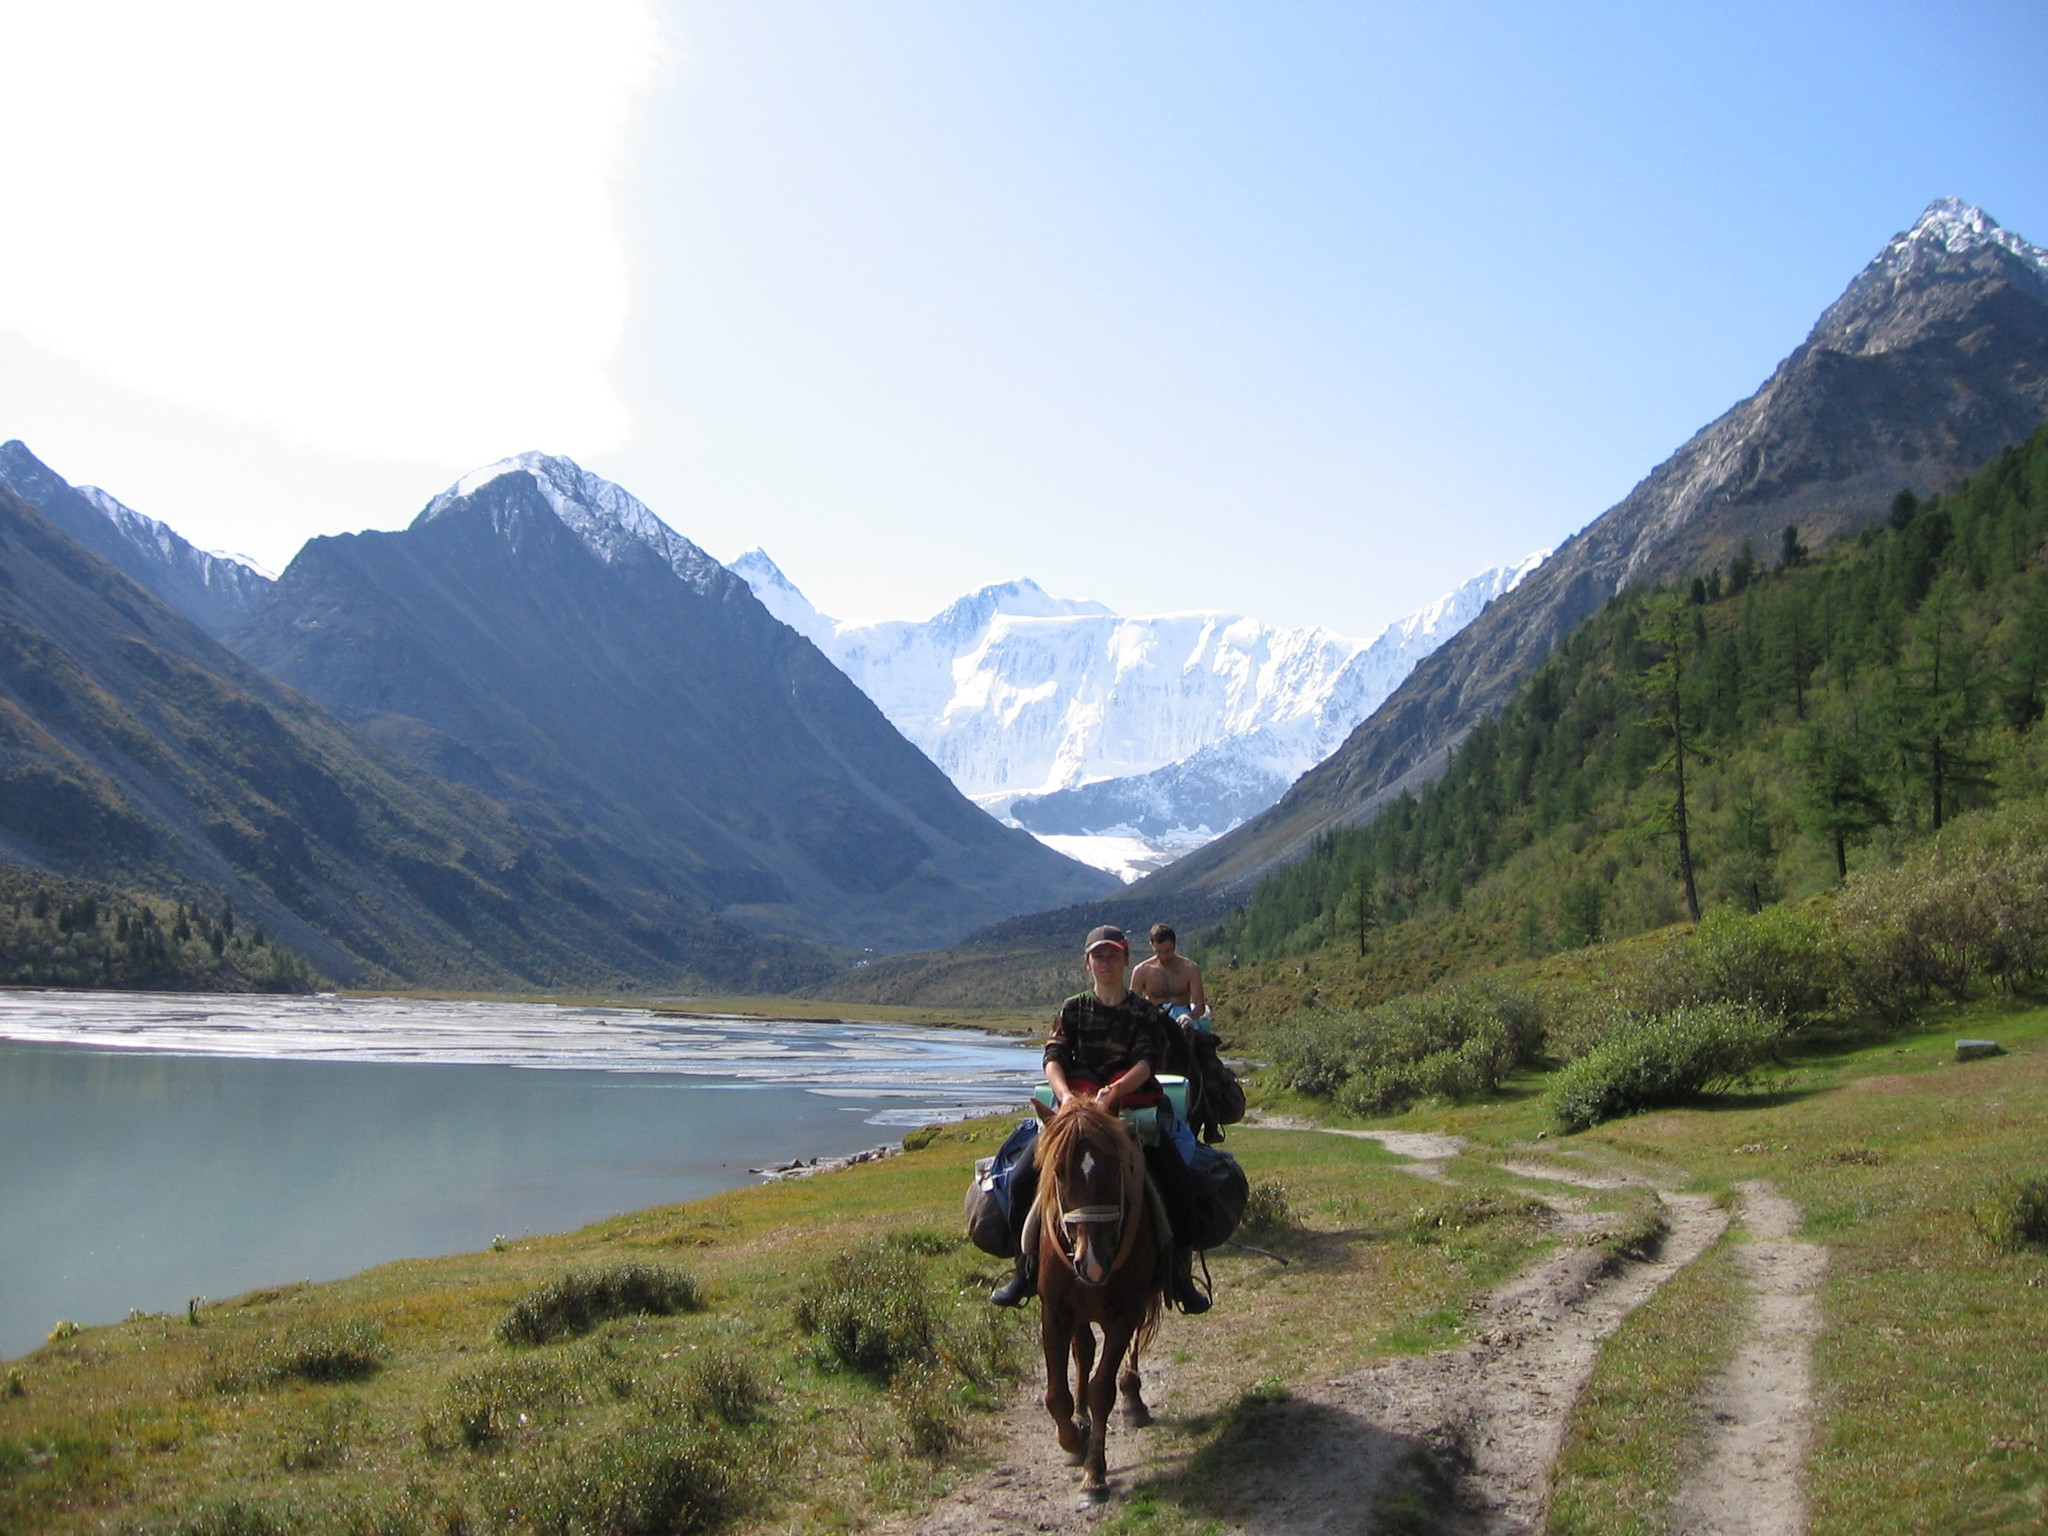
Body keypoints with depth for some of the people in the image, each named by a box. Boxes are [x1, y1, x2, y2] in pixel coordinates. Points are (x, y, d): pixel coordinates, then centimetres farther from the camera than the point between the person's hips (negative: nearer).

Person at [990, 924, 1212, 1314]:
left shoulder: (1146, 1012, 5)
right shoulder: (1073, 1009, 9)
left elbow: (1147, 1062, -10)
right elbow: (1053, 1058, -4)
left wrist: (1115, 1091, -30)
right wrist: (1066, 1095, -26)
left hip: (1136, 1107, -1)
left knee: (1179, 1182, -22)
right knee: (1024, 1178, -16)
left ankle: (1179, 1273, -5)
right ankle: (1025, 1271, 0)